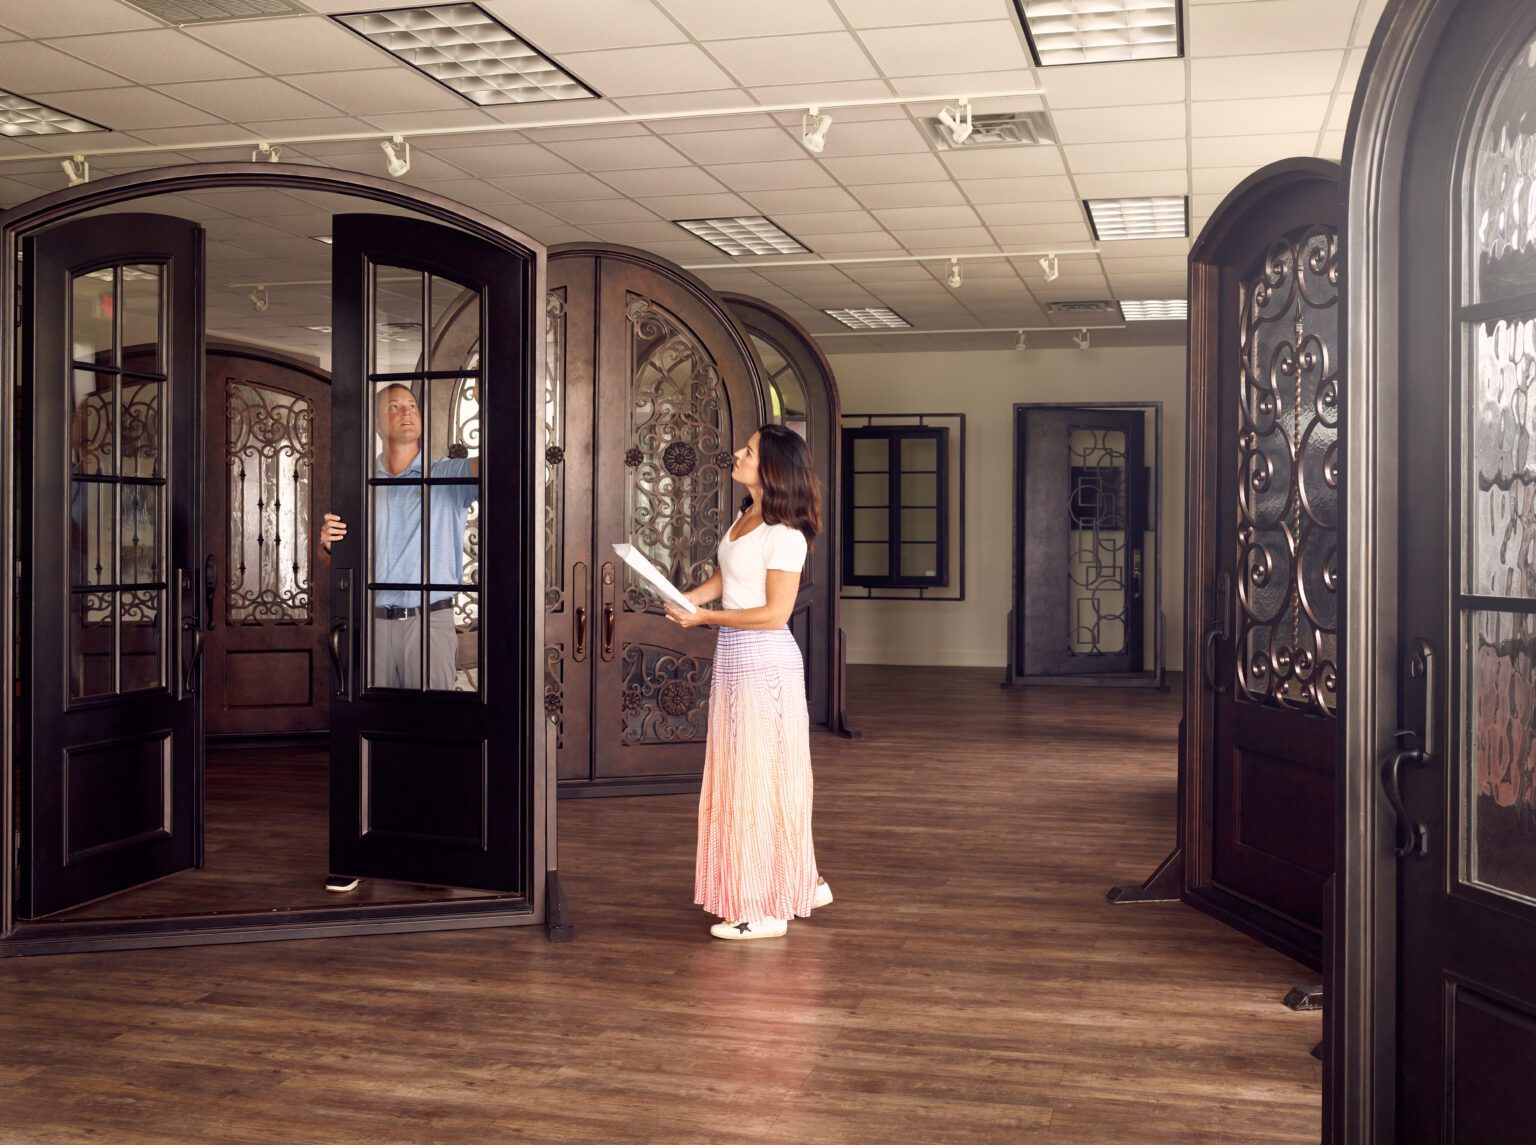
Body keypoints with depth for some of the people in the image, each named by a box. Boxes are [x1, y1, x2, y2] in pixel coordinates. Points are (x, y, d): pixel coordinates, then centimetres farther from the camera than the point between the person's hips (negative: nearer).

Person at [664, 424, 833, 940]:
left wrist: (704, 617, -17)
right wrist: (683, 600, 0)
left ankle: (766, 911, 8)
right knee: (736, 776, 16)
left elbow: (775, 613, -19)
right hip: (733, 659, 10)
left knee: (759, 780, -2)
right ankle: (800, 884, 29)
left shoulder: (785, 534, -17)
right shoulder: (745, 517, 10)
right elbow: (723, 577, 17)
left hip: (765, 662, -10)